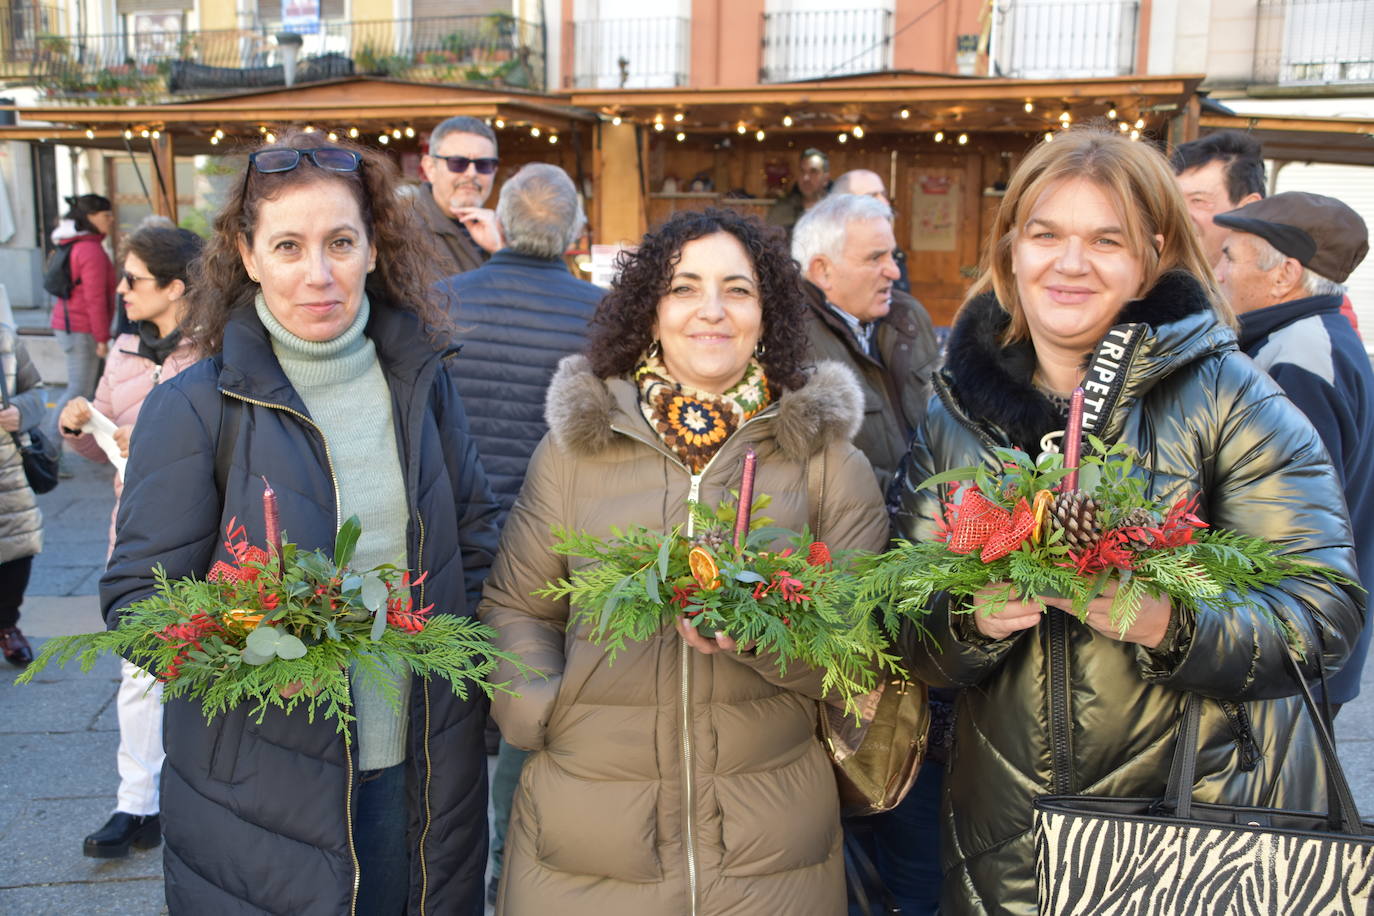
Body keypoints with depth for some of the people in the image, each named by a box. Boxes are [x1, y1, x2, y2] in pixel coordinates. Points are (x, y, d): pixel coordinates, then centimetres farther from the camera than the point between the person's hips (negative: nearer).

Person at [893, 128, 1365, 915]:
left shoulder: (1224, 395, -8)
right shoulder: (958, 413, 0)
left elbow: (1326, 611, -11)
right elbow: (909, 637, 2)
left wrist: (1171, 626, -28)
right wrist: (971, 623, -19)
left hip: (1209, 829, -2)